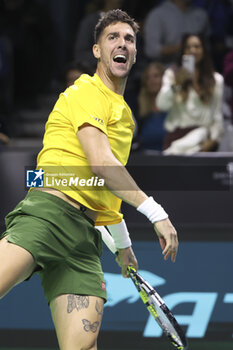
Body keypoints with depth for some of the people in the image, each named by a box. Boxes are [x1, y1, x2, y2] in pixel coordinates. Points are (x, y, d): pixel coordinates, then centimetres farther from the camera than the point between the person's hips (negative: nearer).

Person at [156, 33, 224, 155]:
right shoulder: (172, 74, 15)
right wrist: (176, 85, -12)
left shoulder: (216, 80, 13)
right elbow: (162, 105, -1)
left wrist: (213, 139, -4)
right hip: (176, 134, 1)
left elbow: (218, 116, 9)